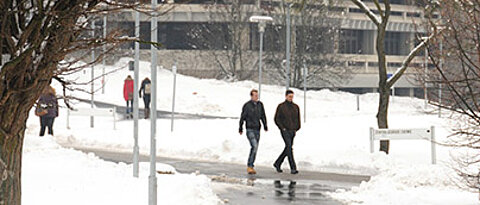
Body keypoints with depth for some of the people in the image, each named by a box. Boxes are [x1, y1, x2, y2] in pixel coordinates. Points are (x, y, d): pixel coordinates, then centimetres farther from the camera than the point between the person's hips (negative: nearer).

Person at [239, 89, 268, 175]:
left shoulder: (260, 104, 8)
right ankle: (249, 166, -17)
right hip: (250, 129, -6)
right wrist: (240, 129, 3)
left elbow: (263, 116, 18)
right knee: (254, 146, -20)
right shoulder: (247, 105, -7)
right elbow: (242, 117, -1)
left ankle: (250, 166, 16)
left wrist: (265, 126, 13)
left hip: (257, 129, 6)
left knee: (255, 148, 7)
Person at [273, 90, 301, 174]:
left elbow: (298, 119, 19)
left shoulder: (296, 107, 10)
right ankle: (293, 168, -20)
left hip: (292, 131, 6)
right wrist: (282, 128, -11)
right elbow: (277, 119, -3)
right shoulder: (281, 106, -3)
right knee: (289, 147, -16)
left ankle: (277, 163, 29)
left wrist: (296, 129, 8)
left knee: (288, 148, 10)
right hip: (285, 131, -6)